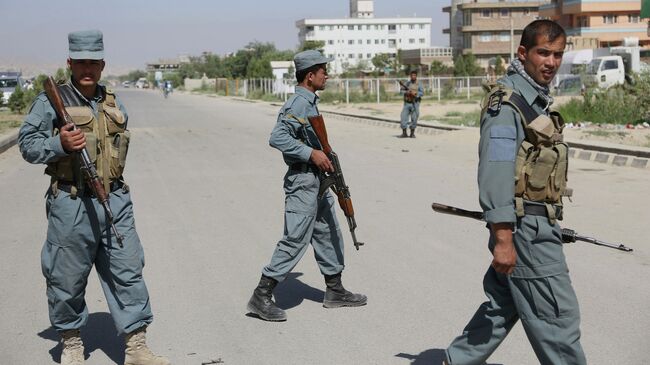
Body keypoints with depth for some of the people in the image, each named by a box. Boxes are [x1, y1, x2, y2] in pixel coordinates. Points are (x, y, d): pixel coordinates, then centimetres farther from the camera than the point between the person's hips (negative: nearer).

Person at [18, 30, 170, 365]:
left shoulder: (114, 104, 14)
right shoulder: (52, 100, -2)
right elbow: (27, 143, -4)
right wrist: (60, 144, -21)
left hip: (114, 201, 4)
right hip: (70, 203, -4)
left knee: (127, 271, 1)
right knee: (67, 277, 5)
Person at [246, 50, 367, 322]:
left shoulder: (309, 102, 14)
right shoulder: (298, 103, -17)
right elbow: (277, 138, -27)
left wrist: (325, 156, 17)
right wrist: (311, 153, -26)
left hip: (317, 181, 10)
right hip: (303, 181, -10)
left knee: (328, 234, 16)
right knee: (295, 240, -8)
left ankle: (335, 291, 26)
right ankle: (261, 297, -2)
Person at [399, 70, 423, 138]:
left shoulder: (418, 84, 2)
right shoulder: (406, 83, 7)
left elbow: (422, 92, -6)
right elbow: (401, 91, 3)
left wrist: (415, 93, -21)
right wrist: (406, 92, -17)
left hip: (415, 104, -2)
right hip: (407, 103, 2)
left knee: (414, 119, -1)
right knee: (403, 117, -5)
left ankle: (412, 133, 10)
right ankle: (404, 133, 3)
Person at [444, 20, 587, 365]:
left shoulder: (536, 99, 15)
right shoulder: (506, 102, -16)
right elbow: (495, 174, -21)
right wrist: (503, 239, -24)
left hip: (536, 226, 10)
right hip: (525, 230, -10)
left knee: (502, 307, 16)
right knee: (558, 317, -2)